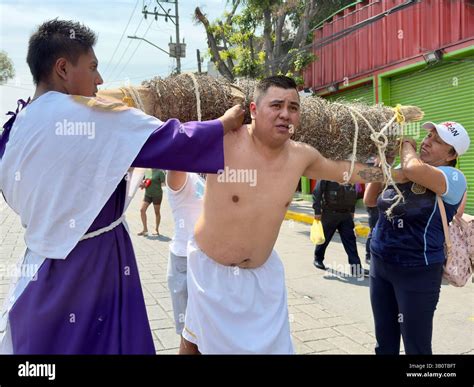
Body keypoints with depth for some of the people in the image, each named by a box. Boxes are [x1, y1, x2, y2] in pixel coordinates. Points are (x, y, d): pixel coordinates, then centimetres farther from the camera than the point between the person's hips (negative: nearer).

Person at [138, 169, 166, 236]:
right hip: (147, 194, 5)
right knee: (142, 210, -4)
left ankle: (157, 229, 22)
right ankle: (145, 229, 7)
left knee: (157, 212, 7)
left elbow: (164, 182, -16)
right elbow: (143, 180, 20)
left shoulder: (159, 172, -11)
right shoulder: (146, 171, 7)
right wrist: (143, 183, -2)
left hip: (157, 195, -5)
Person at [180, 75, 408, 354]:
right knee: (196, 341, 16)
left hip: (263, 273, 4)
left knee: (273, 345, 10)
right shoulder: (223, 141, -22)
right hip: (211, 268, -3)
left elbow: (342, 170, 13)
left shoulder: (301, 156, -6)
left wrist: (394, 174, 20)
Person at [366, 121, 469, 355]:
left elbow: (414, 170, -34)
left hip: (417, 272, -6)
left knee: (416, 346, 8)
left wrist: (406, 145, -12)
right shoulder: (401, 171, 5)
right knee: (384, 342, 18)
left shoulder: (454, 178, -15)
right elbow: (371, 198, 12)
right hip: (380, 264, 6)